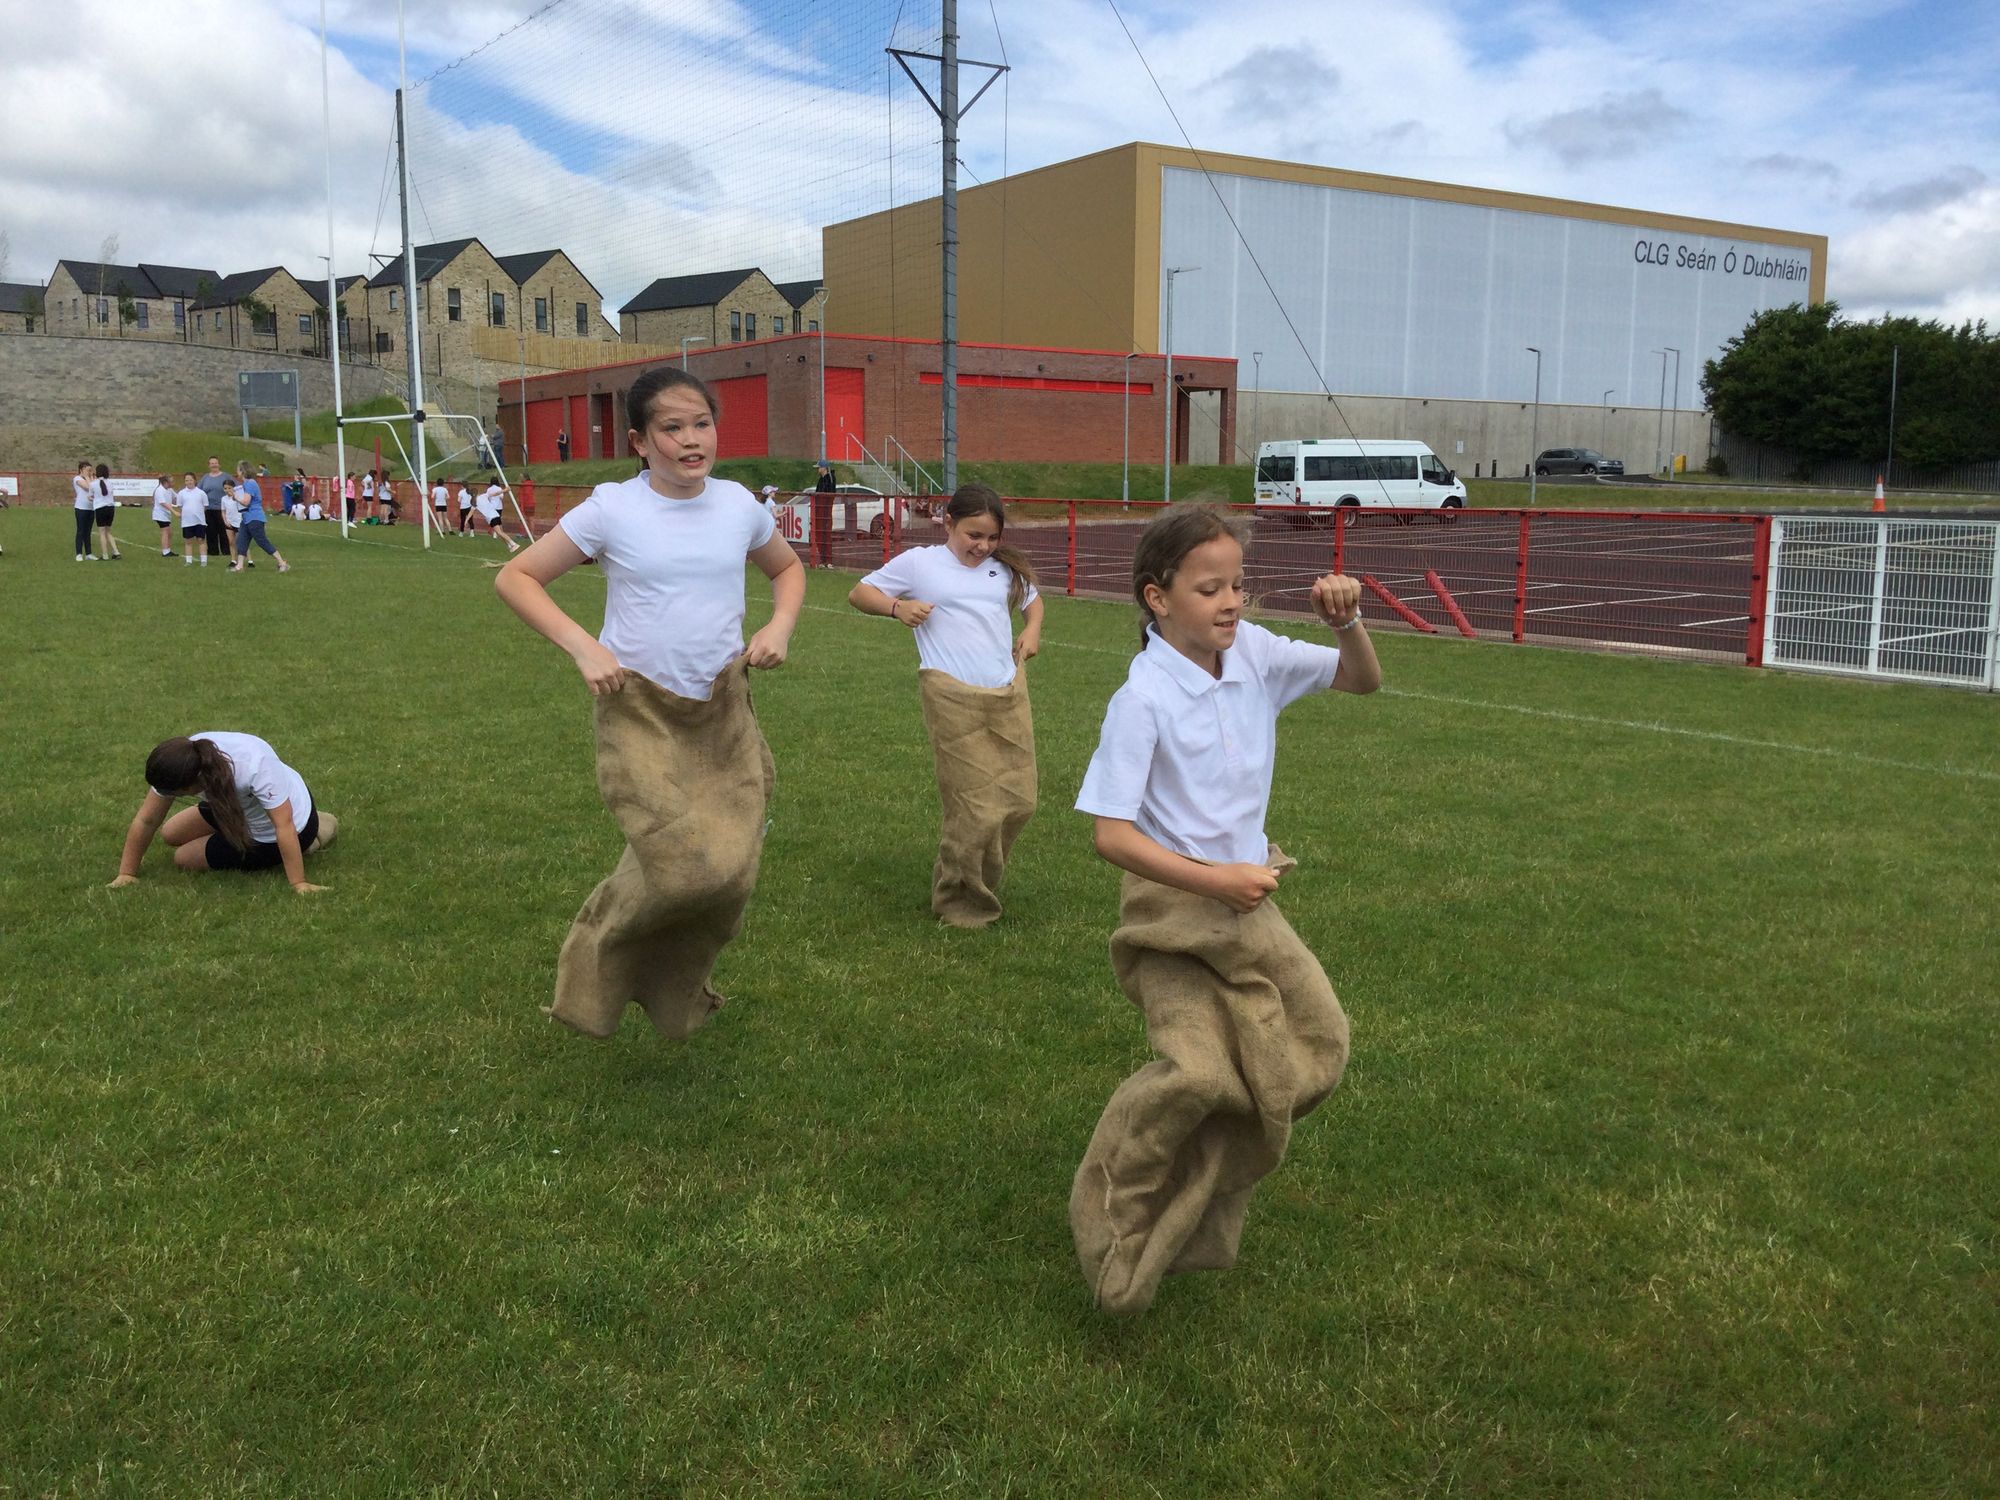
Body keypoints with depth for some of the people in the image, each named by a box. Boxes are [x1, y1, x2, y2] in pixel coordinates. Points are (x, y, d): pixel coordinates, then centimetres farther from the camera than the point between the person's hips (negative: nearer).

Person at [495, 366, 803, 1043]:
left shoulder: (738, 505, 1)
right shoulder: (612, 509, -9)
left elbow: (788, 568, 21)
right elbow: (515, 577, -4)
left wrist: (780, 626, 1)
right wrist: (582, 646, -17)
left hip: (724, 711, 4)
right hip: (641, 714, -4)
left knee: (731, 873, 1)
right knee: (687, 866, -19)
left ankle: (677, 997, 29)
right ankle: (603, 955, 14)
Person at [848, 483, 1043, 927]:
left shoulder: (1005, 568, 17)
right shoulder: (918, 563, 5)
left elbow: (1032, 600, 35)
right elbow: (859, 593, 10)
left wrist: (1032, 630, 13)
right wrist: (896, 606, -10)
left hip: (1009, 694, 5)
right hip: (954, 698, -5)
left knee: (1019, 802, 5)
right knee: (977, 812, -7)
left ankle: (980, 887, 27)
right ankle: (960, 905, 12)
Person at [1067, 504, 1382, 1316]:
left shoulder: (1256, 655, -3)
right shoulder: (1142, 699, -19)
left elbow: (1363, 680, 9)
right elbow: (1111, 834, -20)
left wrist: (1347, 623, -12)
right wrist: (1214, 881, -24)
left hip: (1247, 897, 7)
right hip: (1172, 906, -7)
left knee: (1315, 1049, 6)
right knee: (1199, 1073, -20)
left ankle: (1201, 1200, 28)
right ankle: (1117, 1216, 7)